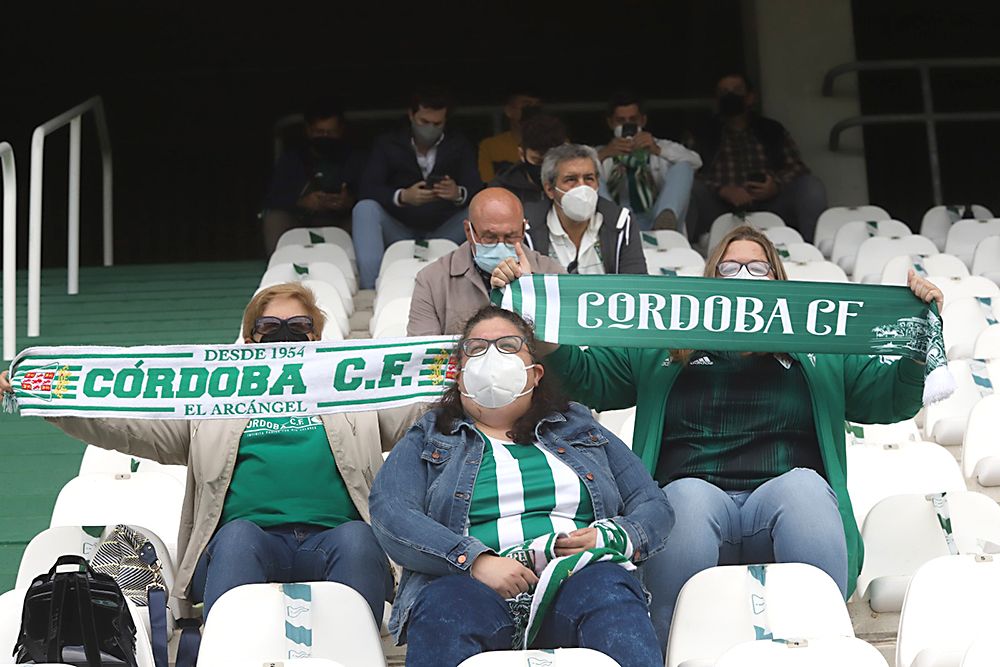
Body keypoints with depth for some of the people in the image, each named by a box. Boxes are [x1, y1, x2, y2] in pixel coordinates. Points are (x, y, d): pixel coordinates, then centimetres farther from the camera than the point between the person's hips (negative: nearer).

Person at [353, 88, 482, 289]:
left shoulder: (458, 145, 9)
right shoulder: (387, 144, 5)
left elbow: (476, 189, -5)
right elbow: (368, 188, -9)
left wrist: (459, 194, -31)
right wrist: (402, 196, -30)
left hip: (443, 232, 1)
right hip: (399, 232, 0)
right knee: (365, 208, -28)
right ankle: (370, 286, -38)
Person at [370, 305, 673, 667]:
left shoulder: (581, 429, 28)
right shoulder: (427, 440, 22)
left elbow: (654, 505, 21)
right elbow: (390, 514, 4)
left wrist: (613, 537, -4)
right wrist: (475, 559, -14)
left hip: (577, 582, 1)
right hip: (471, 586, -1)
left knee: (608, 586, -36)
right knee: (444, 604, -38)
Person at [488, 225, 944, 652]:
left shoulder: (821, 356, 26)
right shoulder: (660, 353, 25)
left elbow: (893, 396, 20)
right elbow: (584, 378, 19)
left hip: (787, 494, 1)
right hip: (692, 495, 0)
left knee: (804, 484, -33)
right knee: (687, 495, -35)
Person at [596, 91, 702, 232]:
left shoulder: (660, 147, 24)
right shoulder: (601, 153, 24)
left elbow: (695, 162, 3)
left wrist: (658, 150, -12)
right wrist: (602, 155, -13)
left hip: (654, 221, 0)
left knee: (682, 167, -15)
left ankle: (666, 218, -43)